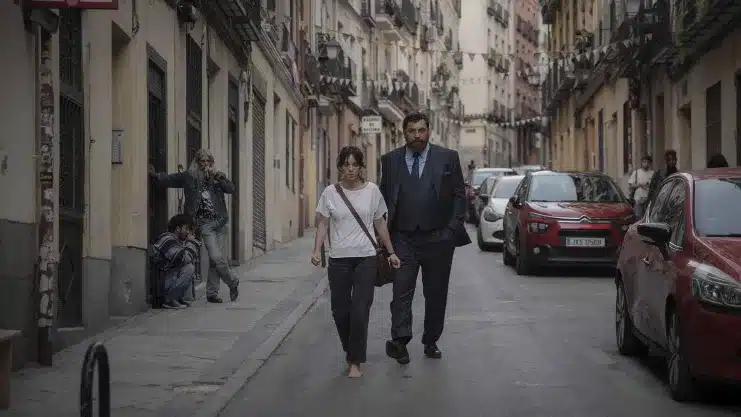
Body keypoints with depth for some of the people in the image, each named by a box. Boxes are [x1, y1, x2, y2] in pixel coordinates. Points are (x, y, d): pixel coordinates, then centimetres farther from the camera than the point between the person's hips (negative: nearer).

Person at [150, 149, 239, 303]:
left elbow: (231, 189, -2)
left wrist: (216, 176, -10)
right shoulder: (189, 176, 4)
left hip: (220, 221, 3)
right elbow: (169, 179, 2)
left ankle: (212, 292, 14)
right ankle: (233, 282, 11)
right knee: (217, 258, -11)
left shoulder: (217, 176, 10)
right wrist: (155, 175, -13)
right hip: (205, 223, -3)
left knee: (216, 259, 4)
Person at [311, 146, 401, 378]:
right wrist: (317, 250, -11)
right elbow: (323, 224, 3)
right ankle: (351, 350, 29)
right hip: (339, 259, 1)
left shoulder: (372, 191, 0)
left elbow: (380, 224, 9)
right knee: (340, 311, 4)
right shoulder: (330, 193, 0)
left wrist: (391, 252, 10)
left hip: (366, 258, -1)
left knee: (360, 311, -7)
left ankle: (355, 362, 3)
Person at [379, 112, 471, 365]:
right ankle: (400, 341, -17)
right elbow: (383, 197, 9)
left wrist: (454, 227, -5)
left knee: (436, 294, 7)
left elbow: (459, 195, 5)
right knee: (402, 291, -11)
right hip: (403, 237, 0)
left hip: (438, 237, 0)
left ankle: (431, 342, 18)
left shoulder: (448, 158, 4)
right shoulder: (390, 160, 7)